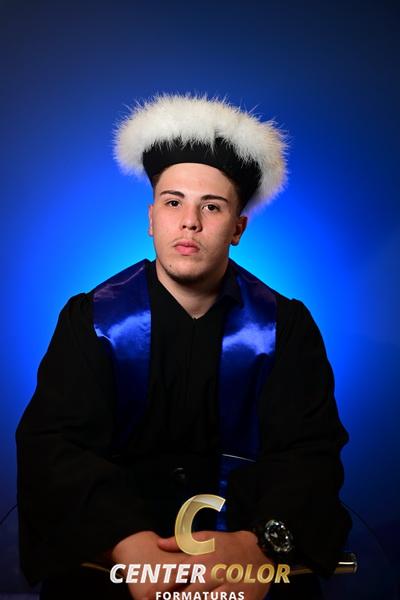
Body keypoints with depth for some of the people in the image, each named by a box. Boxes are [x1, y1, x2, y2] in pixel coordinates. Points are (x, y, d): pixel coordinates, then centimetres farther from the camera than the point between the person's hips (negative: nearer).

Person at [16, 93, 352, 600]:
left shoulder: (285, 325, -3)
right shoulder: (91, 317, -3)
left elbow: (309, 449, -10)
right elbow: (50, 441, -13)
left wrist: (260, 543, -33)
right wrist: (128, 542, -32)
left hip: (241, 521, 1)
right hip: (112, 545, 0)